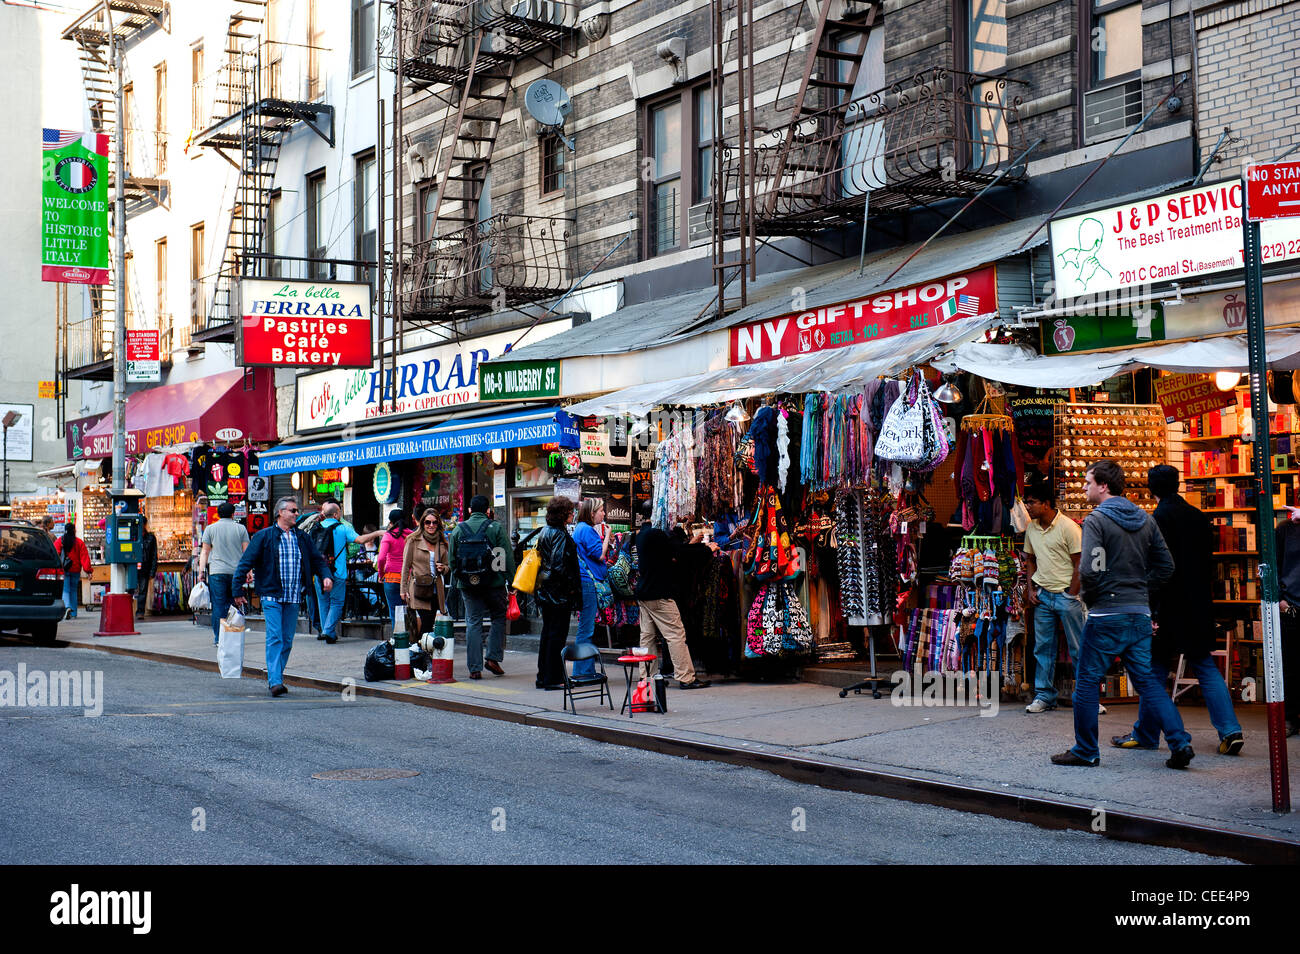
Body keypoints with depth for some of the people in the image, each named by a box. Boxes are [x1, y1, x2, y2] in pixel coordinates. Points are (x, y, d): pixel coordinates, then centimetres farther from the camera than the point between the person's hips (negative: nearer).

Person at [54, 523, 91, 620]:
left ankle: (67, 607, -27)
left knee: (65, 590, -1)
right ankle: (73, 614, 10)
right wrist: (87, 569, -4)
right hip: (75, 570, 1)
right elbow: (85, 557, -3)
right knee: (73, 591, 10)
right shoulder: (79, 542, 2)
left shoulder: (59, 541, 1)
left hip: (63, 570, -1)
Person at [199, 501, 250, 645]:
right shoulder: (240, 528, 6)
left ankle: (218, 637, -2)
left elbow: (205, 551, 5)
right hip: (237, 572, 1)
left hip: (217, 572, -1)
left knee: (218, 605, 0)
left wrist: (202, 570, 6)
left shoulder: (210, 528, 6)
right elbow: (246, 551, 5)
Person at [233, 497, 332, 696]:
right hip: (271, 596, -5)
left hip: (293, 598, 5)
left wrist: (326, 576, -4)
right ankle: (274, 681, -15)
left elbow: (317, 560, 17)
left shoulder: (302, 538, 12)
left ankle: (276, 677, 18)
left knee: (287, 640, 7)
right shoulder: (264, 536, -2)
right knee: (274, 638, -12)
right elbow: (246, 562, -2)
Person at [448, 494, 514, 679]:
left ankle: (475, 668, 5)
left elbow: (451, 560, 6)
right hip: (494, 584, -2)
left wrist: (458, 579, 17)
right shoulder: (496, 528, -3)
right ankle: (493, 658, 5)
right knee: (499, 618, 16)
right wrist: (512, 581, -1)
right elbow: (507, 557, -7)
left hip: (468, 585, 2)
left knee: (473, 623, 6)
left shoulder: (459, 529, 4)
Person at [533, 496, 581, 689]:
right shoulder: (560, 535, -15)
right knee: (558, 635, -4)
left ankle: (543, 676, 20)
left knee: (547, 633, 14)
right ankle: (553, 678, -2)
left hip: (545, 591, 10)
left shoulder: (546, 532, 13)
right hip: (560, 593, -10)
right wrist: (572, 587, -14)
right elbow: (559, 564, -22)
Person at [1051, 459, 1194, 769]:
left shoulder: (1096, 520, -11)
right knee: (1147, 680, 12)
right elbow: (1166, 565, 12)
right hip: (1141, 614, 6)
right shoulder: (1145, 519, 10)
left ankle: (1085, 751, 11)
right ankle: (1180, 742, 1)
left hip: (1106, 615, -6)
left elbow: (1090, 569, -21)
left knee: (1086, 680, 5)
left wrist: (1089, 597, -3)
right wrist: (1140, 589, 15)